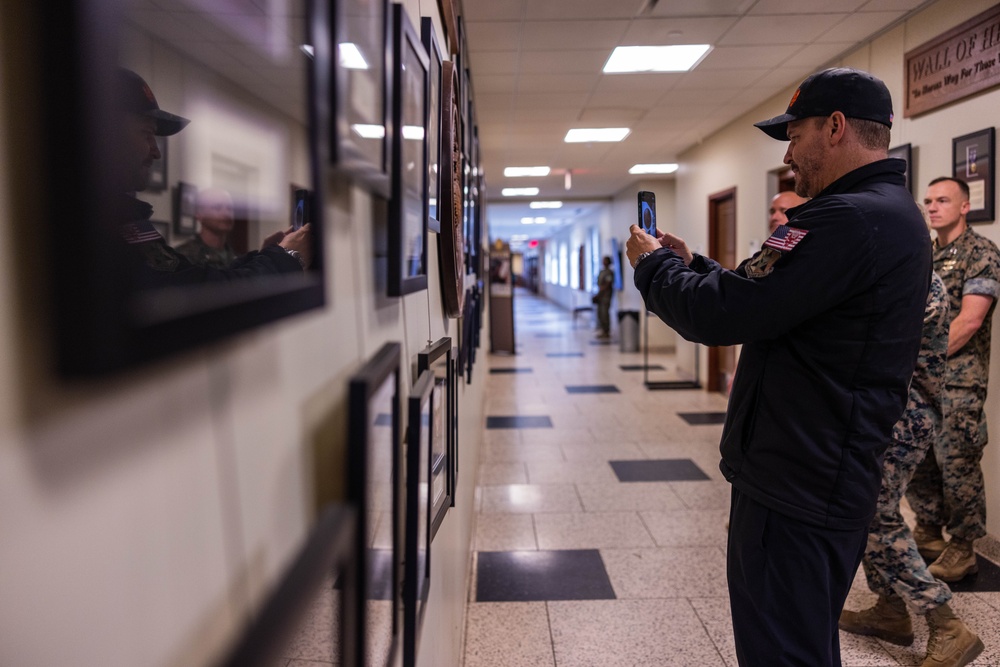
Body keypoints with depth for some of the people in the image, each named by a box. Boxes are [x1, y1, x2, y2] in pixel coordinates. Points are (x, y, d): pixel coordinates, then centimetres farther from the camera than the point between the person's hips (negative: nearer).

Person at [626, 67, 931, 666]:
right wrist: (691, 264, 12)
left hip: (795, 490, -11)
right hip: (829, 480, 11)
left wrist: (654, 264, -6)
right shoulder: (894, 212, 14)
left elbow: (720, 315, -24)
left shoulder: (849, 219, -22)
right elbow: (767, 301, 17)